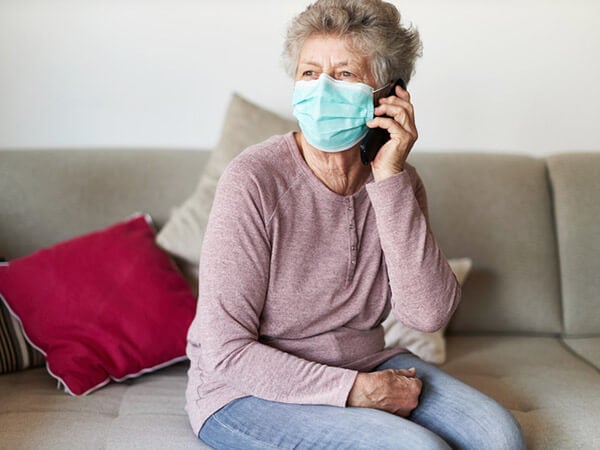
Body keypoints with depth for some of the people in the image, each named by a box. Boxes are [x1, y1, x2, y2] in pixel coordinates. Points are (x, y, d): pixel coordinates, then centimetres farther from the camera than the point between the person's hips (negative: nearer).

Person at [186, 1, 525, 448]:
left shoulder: (397, 181, -3)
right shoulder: (253, 180, -19)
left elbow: (429, 313, -16)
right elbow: (227, 349, -19)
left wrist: (390, 179, -21)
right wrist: (353, 391, -21)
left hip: (365, 364, 5)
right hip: (251, 390, -5)